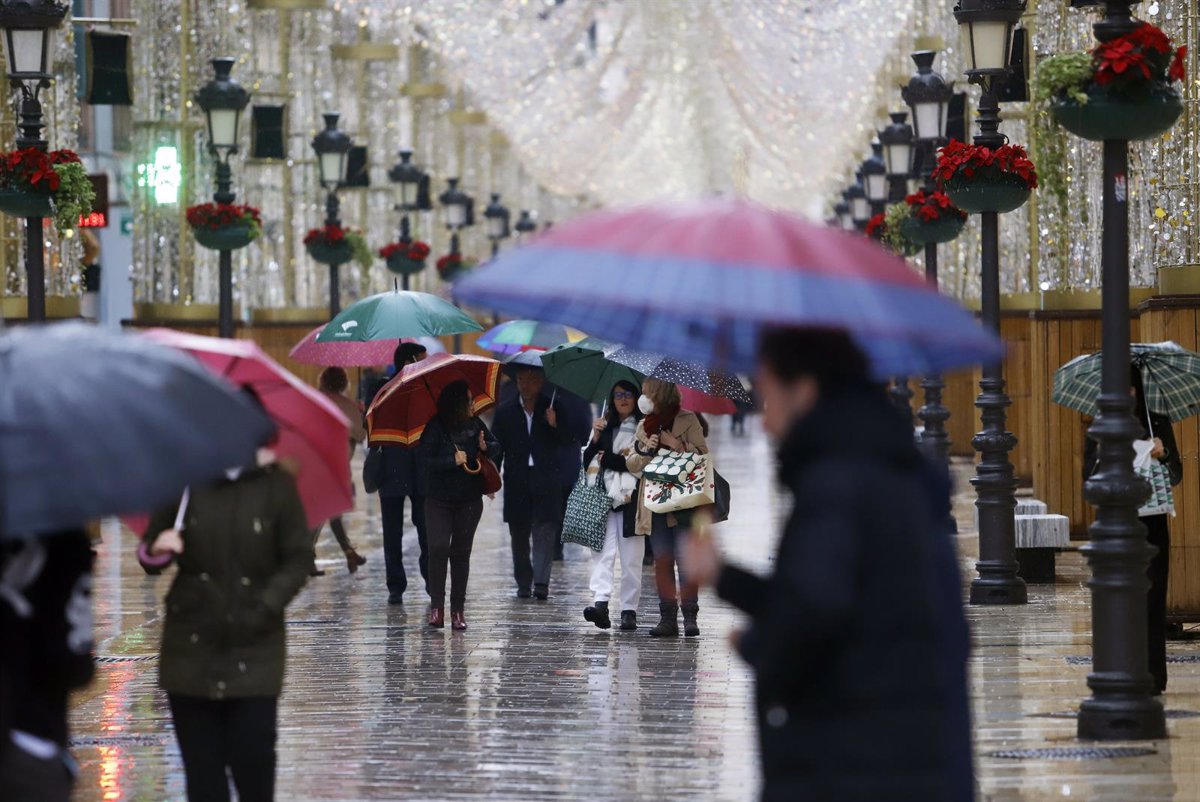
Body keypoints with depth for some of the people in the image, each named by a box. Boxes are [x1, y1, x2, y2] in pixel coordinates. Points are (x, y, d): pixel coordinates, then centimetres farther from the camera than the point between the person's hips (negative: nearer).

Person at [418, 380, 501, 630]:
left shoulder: (474, 424, 3)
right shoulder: (435, 429, -10)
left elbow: (496, 447, 15)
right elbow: (425, 461, -14)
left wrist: (486, 447, -7)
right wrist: (454, 461, -21)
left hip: (469, 501, 4)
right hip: (439, 501, -4)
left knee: (461, 553, 7)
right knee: (438, 548, -17)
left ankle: (458, 609, 12)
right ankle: (436, 604, -8)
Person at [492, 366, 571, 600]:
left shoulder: (553, 409, 6)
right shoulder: (506, 412, 9)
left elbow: (566, 441, 1)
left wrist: (555, 425, -18)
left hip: (546, 480, -2)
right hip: (517, 482, 2)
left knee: (545, 530, -12)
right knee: (519, 534, 7)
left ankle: (541, 583, -18)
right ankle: (524, 583, 16)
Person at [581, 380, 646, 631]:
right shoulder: (604, 427, 18)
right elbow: (588, 461, 13)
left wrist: (608, 459, -1)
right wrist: (595, 439, -4)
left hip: (631, 499, -2)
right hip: (604, 497, 2)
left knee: (631, 558, -1)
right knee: (603, 551, -13)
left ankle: (629, 610, 3)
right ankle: (600, 602, -25)